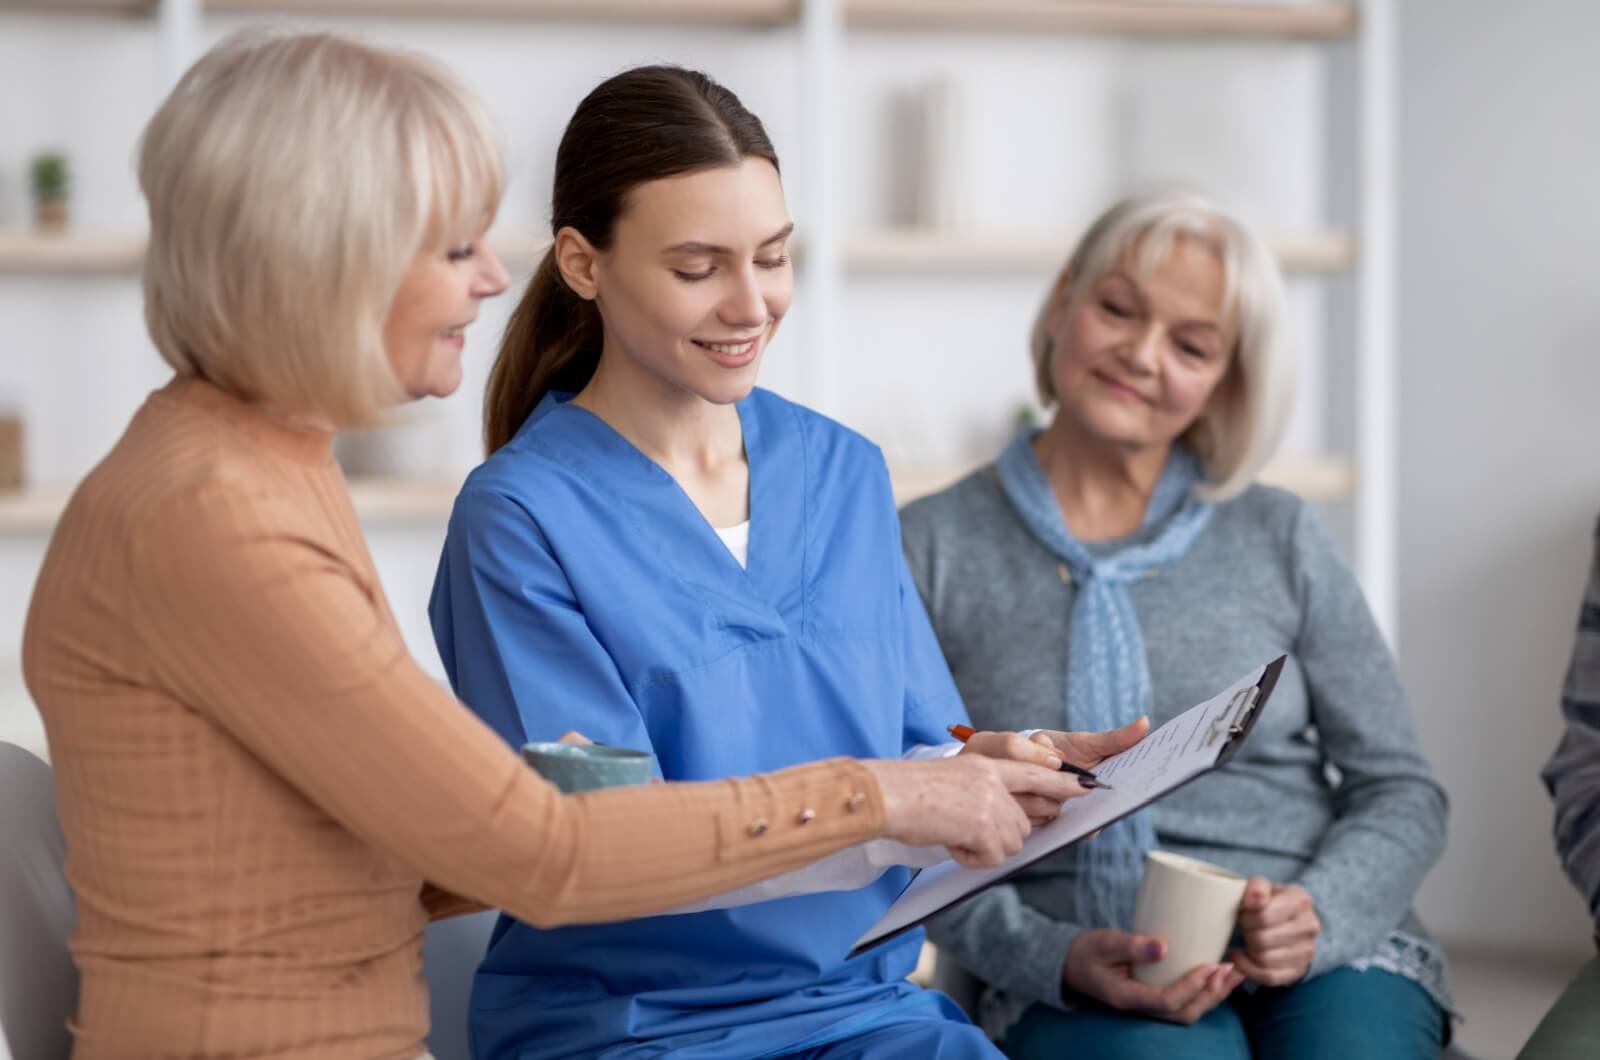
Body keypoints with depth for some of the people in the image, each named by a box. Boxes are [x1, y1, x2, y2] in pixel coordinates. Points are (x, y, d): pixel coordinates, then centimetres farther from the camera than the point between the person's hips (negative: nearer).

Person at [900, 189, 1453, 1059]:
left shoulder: (1279, 538, 11)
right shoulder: (933, 550, 5)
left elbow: (1401, 792, 10)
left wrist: (1319, 917, -10)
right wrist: (1057, 957, -15)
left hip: (1326, 960, 2)